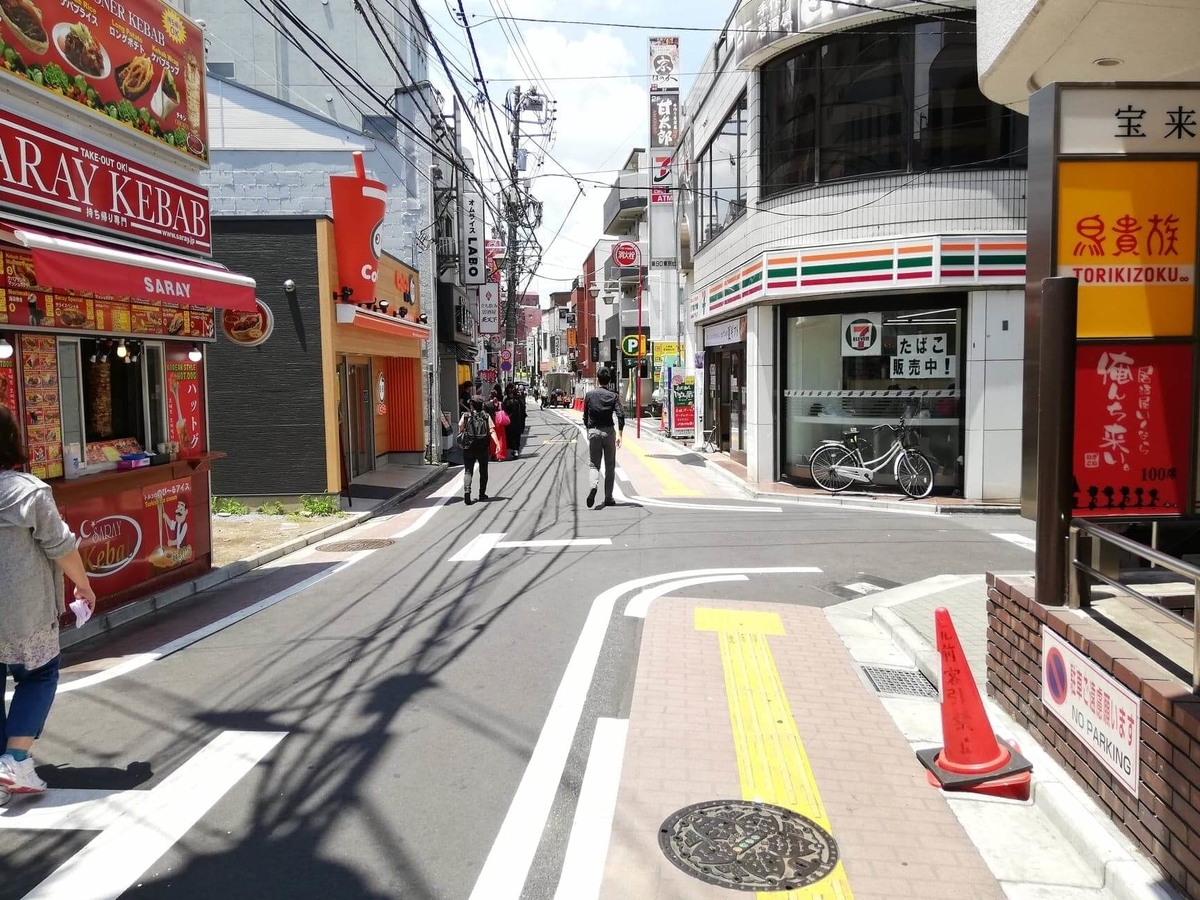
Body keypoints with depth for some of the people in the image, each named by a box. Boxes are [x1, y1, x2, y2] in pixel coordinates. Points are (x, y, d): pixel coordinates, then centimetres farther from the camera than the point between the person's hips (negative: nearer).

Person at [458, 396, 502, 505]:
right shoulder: (486, 416, -1)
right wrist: (497, 444, -16)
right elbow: (492, 431, -11)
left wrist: (461, 443, 19)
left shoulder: (465, 415, -1)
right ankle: (482, 494, 24)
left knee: (468, 471, 1)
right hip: (483, 448, 1)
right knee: (483, 471, 17)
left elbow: (460, 428, 4)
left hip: (468, 447, -1)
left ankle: (467, 490, -23)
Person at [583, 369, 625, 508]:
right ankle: (608, 498, 11)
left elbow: (585, 415, 9)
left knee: (594, 464, 6)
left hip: (593, 431, 1)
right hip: (608, 431, -1)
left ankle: (593, 486, -24)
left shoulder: (590, 395, 3)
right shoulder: (613, 395, -2)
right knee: (610, 466, 10)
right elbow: (620, 415, -13)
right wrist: (619, 434, -12)